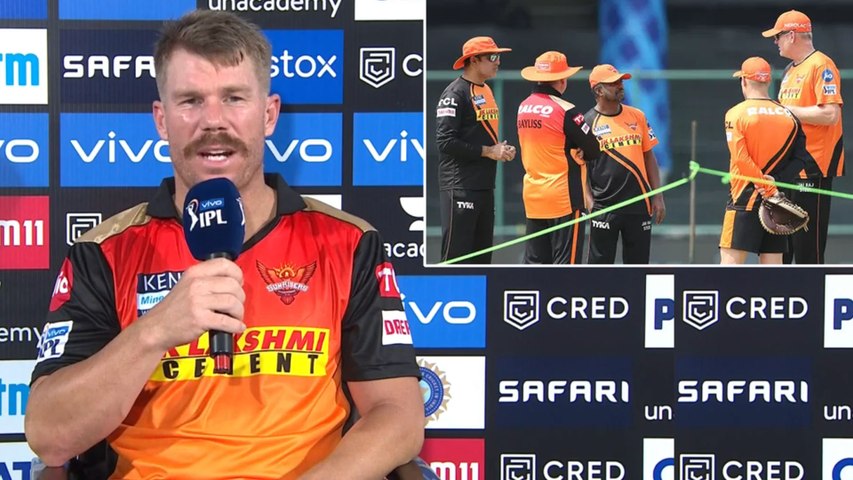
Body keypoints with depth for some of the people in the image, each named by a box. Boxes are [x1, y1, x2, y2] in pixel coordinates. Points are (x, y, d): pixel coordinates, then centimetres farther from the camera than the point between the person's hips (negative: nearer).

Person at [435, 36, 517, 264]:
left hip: (485, 186, 9)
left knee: (482, 257, 13)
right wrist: (488, 151, -16)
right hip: (460, 187, -9)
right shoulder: (455, 93, -12)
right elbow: (446, 141, -19)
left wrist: (502, 149, 5)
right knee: (456, 255, -10)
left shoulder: (486, 91, 17)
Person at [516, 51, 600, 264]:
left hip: (532, 196, 7)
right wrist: (578, 153, 9)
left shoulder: (523, 108, 7)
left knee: (534, 262, 10)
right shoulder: (565, 111, -14)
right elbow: (593, 150, -10)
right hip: (563, 197, -7)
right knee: (565, 262, -3)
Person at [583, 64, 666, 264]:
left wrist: (658, 197, 7)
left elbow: (649, 157, 12)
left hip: (639, 204, 4)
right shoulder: (588, 122, -4)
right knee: (600, 263, -2)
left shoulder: (637, 116, 8)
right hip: (604, 208, -4)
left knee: (638, 262, 9)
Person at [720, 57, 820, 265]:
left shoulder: (736, 113, -7)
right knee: (772, 262, 7)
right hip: (777, 202, 4)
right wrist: (775, 182, -7)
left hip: (745, 198, -4)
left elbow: (741, 158, -16)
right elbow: (800, 158, 0)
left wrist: (766, 186, -14)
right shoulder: (789, 115, 7)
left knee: (730, 259, -6)